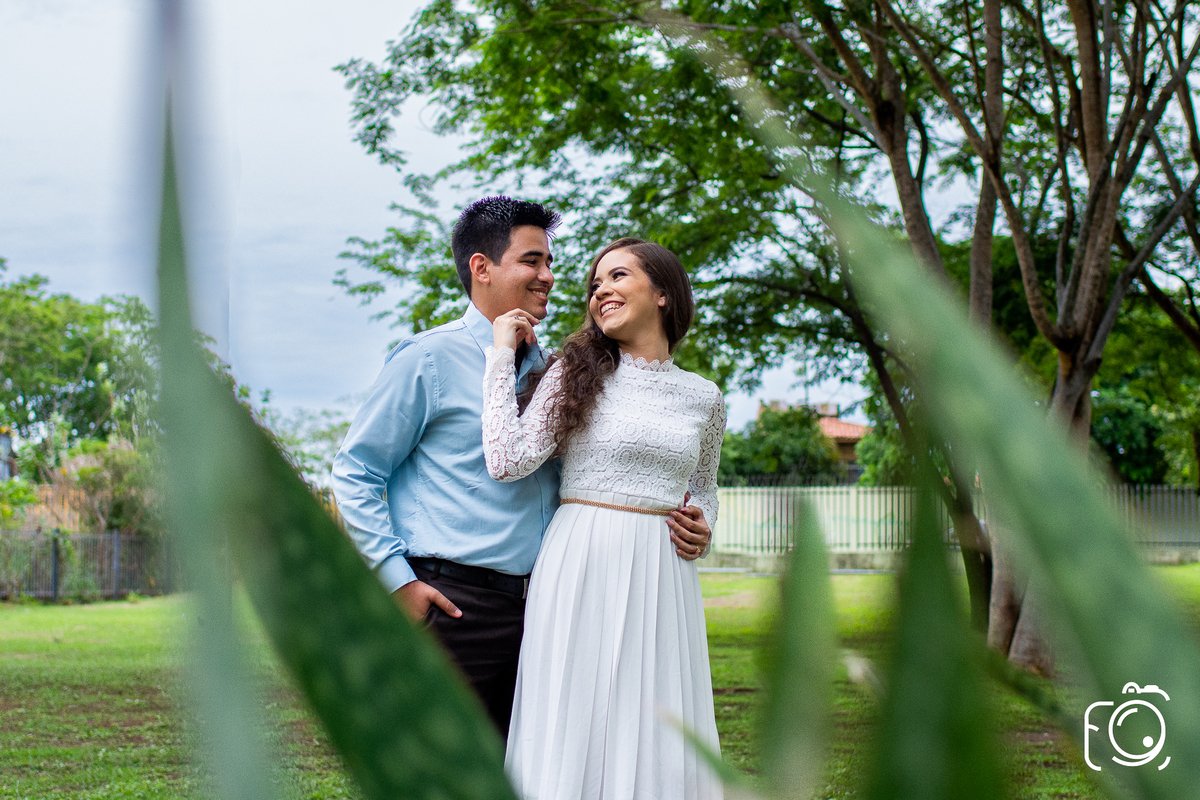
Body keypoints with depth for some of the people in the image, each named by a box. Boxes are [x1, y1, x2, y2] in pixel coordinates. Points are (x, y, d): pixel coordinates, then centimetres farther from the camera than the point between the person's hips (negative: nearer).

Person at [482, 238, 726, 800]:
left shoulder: (703, 397, 11)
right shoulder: (576, 373, 2)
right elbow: (509, 461, -11)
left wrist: (701, 527, 3)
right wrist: (502, 355, -6)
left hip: (664, 578, 3)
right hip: (581, 569, -3)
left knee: (658, 739, 3)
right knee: (574, 730, -2)